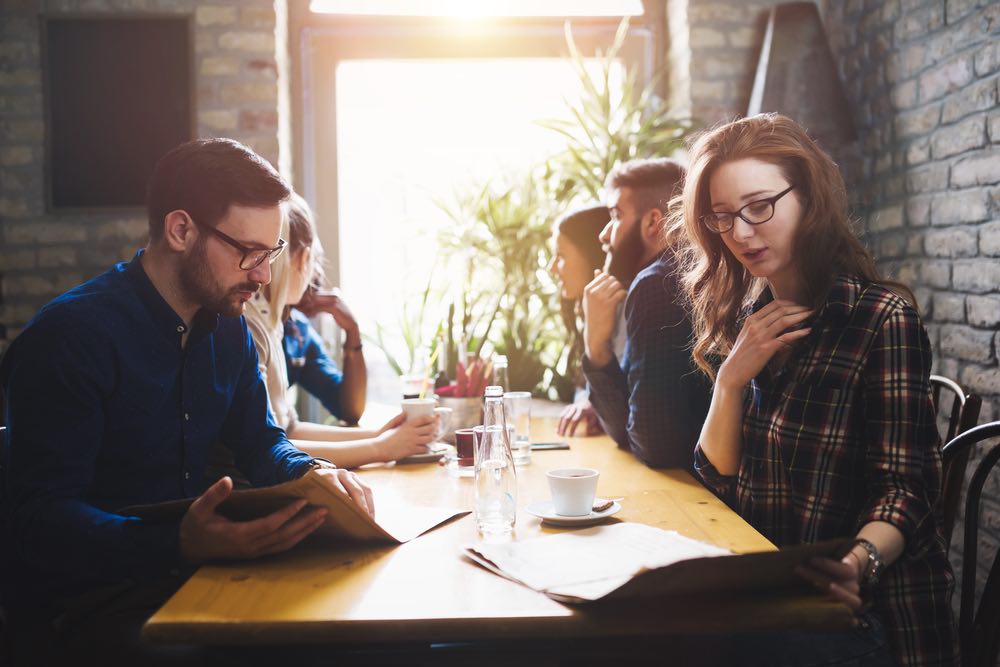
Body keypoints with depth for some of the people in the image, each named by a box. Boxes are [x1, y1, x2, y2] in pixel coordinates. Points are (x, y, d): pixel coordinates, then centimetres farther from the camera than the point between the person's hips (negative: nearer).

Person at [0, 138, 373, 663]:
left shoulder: (227, 325, 6)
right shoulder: (71, 335, -19)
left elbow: (260, 442, 16)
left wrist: (313, 473, -8)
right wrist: (180, 543, -40)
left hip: (182, 574, 8)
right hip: (74, 610, -8)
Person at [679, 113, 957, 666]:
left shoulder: (882, 317, -9)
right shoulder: (739, 321, 8)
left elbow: (904, 486, -13)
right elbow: (715, 482, 6)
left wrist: (860, 563, -32)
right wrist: (731, 380, -9)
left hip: (859, 611, -6)